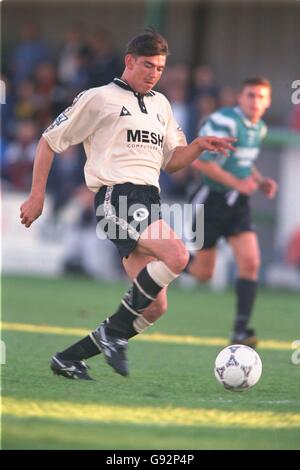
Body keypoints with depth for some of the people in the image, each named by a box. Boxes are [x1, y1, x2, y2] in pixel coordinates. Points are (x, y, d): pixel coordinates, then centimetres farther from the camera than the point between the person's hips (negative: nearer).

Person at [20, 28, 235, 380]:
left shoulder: (160, 105, 23)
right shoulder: (99, 99, 3)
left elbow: (171, 161, 27)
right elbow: (50, 141, 6)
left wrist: (199, 146, 7)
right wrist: (36, 197, 2)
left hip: (148, 202, 8)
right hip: (116, 196, -8)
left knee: (155, 306, 0)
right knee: (176, 255, -30)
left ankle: (69, 359, 9)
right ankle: (113, 331, -18)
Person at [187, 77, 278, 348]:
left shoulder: (259, 128, 9)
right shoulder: (225, 122, -18)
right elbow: (199, 161, -21)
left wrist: (260, 181, 7)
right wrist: (237, 182, -22)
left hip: (238, 203, 6)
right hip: (211, 200, -6)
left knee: (250, 262, -12)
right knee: (203, 273, 0)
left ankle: (241, 330, -9)